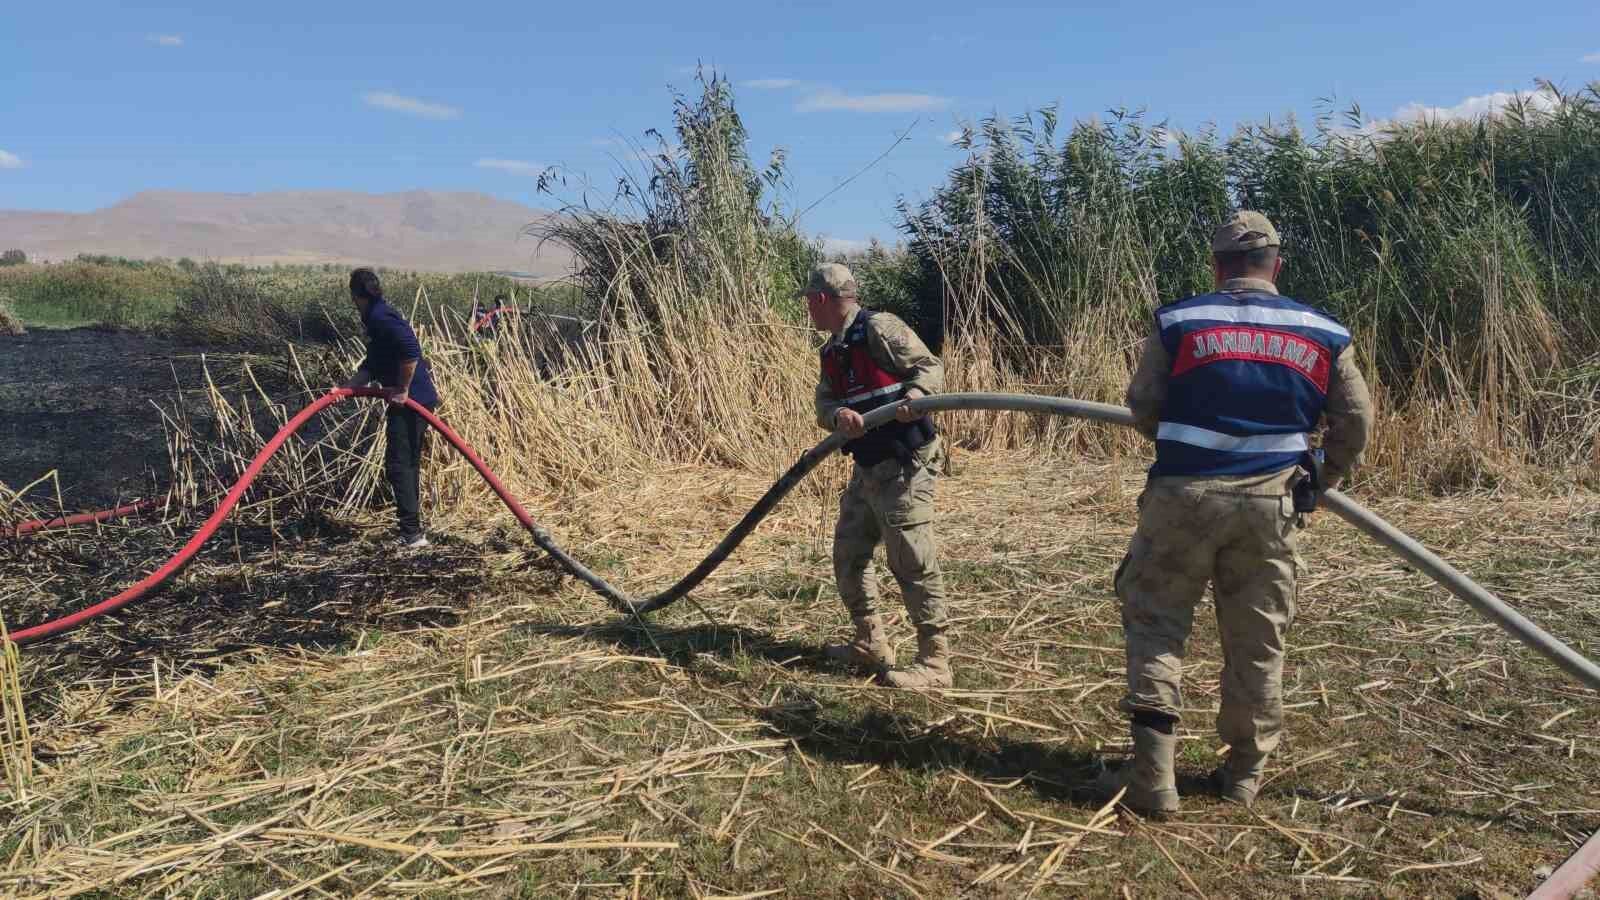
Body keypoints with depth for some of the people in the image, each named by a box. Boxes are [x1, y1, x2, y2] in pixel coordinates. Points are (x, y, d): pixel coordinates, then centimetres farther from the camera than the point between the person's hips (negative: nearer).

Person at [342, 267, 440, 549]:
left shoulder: (381, 317, -14)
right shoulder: (375, 317, 18)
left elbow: (411, 351, -27)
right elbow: (371, 366, 19)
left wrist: (402, 390, -19)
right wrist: (345, 388, 10)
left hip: (410, 401, -10)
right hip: (414, 399, 10)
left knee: (398, 465, -6)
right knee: (408, 465, 16)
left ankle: (412, 534, -5)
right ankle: (413, 530, 24)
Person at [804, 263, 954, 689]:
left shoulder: (879, 329, -11)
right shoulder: (831, 352, 14)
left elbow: (930, 366, -11)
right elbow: (823, 404, 5)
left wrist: (914, 396, -31)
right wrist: (838, 414, -18)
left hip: (905, 465, -10)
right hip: (867, 468, 10)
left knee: (912, 562, -8)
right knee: (848, 556, 15)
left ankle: (934, 663, 0)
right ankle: (871, 645, 28)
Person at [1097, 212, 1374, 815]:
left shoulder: (1176, 323, -2)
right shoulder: (1322, 334, 5)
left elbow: (1142, 409, 4)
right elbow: (1355, 423, 10)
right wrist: (1321, 480, 27)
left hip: (1183, 495, -2)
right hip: (1269, 504, 2)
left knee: (1155, 624, 8)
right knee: (1257, 641, 14)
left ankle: (1152, 774, 4)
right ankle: (1245, 774, 25)